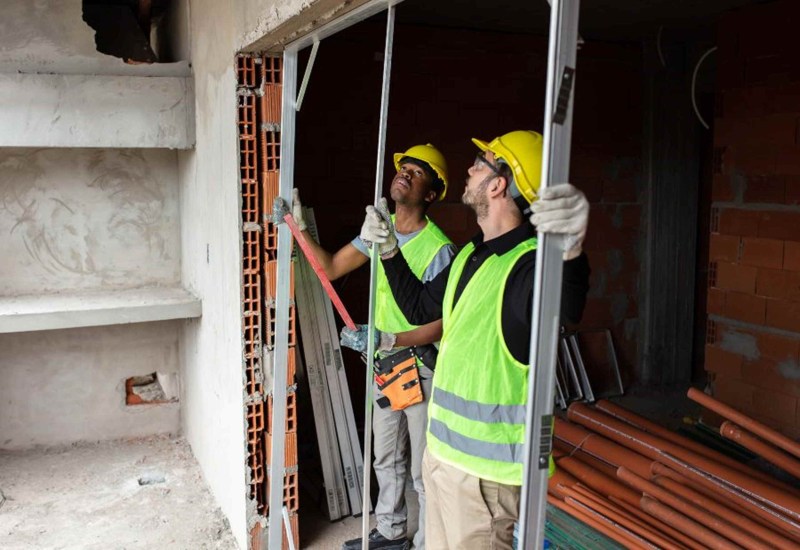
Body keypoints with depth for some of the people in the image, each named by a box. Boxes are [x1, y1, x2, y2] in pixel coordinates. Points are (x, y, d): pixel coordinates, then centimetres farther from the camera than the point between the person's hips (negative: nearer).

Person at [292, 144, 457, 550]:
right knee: (387, 458, 21)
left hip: (422, 367, -7)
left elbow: (438, 325, -21)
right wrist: (300, 227, -5)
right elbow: (331, 268, 4)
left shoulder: (438, 249, -21)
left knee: (424, 467, 5)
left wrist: (387, 340, -32)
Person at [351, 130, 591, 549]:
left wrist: (569, 253, -66)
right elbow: (419, 307, 22)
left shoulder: (530, 264, -23)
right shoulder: (469, 255, 8)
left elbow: (564, 311, -46)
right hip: (442, 449, 9)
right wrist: (389, 251, 12)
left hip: (486, 468, -9)